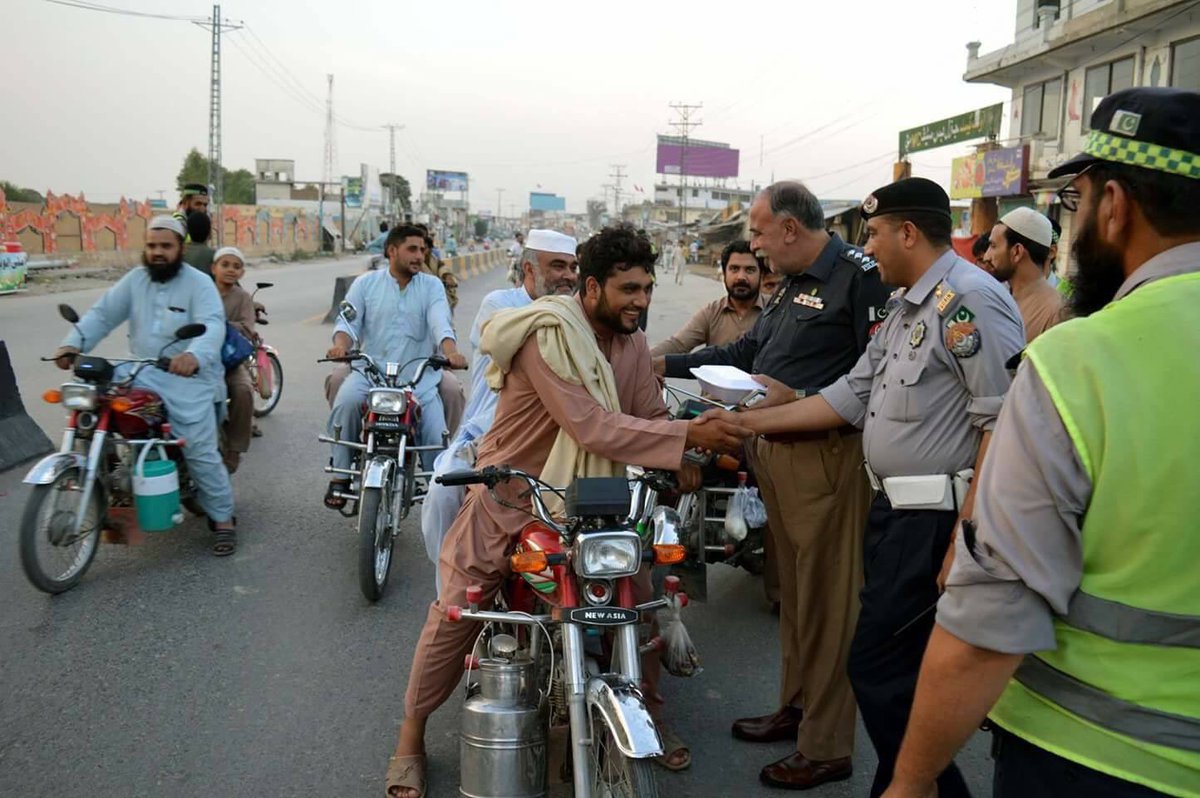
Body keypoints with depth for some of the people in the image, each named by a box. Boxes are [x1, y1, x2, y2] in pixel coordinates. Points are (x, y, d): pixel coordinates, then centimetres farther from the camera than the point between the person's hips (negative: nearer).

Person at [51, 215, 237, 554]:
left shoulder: (199, 284, -6)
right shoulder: (134, 279, 10)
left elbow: (213, 326, -22)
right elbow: (102, 314, 5)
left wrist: (194, 355, -43)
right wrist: (73, 343, -13)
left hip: (188, 379, -5)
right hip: (142, 374, 5)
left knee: (201, 452, -10)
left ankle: (222, 517, 4)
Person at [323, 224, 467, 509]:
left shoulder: (432, 286, 9)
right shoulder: (366, 283, 11)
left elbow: (440, 323, -8)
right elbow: (348, 321, 1)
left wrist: (450, 352, -30)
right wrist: (341, 344, -23)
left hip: (417, 375, 0)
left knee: (437, 435, -13)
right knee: (346, 400, -30)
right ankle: (340, 476, -15)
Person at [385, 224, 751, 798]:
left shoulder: (632, 343, 0)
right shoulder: (549, 335, -25)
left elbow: (651, 416, 0)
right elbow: (591, 427, -33)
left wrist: (678, 460, -22)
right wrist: (686, 435, -35)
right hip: (512, 493, -6)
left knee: (639, 594, 3)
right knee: (456, 611, -2)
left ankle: (646, 714, 25)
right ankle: (410, 738, 17)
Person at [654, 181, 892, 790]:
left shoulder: (859, 277, -12)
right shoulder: (793, 284, 20)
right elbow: (747, 351, 23)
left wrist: (798, 399, -22)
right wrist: (668, 365, 18)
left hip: (826, 458, -9)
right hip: (778, 453, 9)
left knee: (826, 601, -2)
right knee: (793, 589, 17)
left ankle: (825, 748, 9)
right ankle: (796, 706, 31)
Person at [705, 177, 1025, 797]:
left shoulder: (971, 300, -15)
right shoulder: (904, 307, 16)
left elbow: (1002, 425, -21)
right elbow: (852, 395, 16)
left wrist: (964, 540, -23)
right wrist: (750, 421, 13)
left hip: (937, 519, -10)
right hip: (895, 511, 10)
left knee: (880, 669, -4)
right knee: (898, 667, 17)